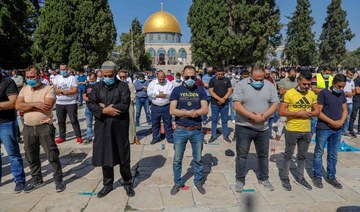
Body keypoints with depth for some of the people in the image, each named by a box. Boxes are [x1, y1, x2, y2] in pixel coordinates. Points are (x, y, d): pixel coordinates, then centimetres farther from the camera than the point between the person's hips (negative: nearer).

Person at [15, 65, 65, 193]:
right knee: (31, 157, 16)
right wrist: (35, 104, -17)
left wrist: (26, 107, -11)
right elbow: (18, 106, -4)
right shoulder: (24, 89, 9)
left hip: (44, 127, -5)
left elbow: (46, 107, -22)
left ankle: (58, 180, 17)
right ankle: (37, 180, 33)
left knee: (52, 155, 1)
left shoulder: (48, 89, -8)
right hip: (28, 128, 6)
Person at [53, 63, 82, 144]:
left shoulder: (72, 78, -3)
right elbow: (54, 89, 1)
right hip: (59, 103, 5)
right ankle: (62, 137, 23)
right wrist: (63, 90, -16)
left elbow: (75, 90, -14)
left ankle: (78, 136, 7)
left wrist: (60, 91, -13)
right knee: (61, 121, 11)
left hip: (71, 103, -4)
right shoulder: (57, 78, 10)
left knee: (74, 120, -1)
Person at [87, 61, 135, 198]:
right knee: (105, 156, 11)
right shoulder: (97, 87, 7)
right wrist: (105, 111, -17)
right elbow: (90, 104, -3)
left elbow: (125, 105, -17)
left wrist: (105, 107, -11)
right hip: (102, 127, 3)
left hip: (119, 127, -3)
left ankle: (127, 183, 26)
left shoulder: (123, 86, -3)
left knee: (123, 156, 8)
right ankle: (107, 184, 29)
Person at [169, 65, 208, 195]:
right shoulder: (177, 90, -2)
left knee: (198, 159, 14)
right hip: (180, 131, -1)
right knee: (177, 159, 11)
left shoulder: (200, 90, 1)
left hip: (197, 130, 1)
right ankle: (177, 183, 29)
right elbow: (172, 111, -10)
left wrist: (184, 113, -15)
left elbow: (205, 109, -9)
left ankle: (198, 182, 33)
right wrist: (190, 113, -16)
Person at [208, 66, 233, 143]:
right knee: (214, 120, 6)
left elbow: (230, 90, 2)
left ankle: (225, 135, 19)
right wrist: (219, 99, -15)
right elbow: (211, 91, -6)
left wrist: (224, 98, -13)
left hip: (225, 103, 1)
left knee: (225, 120, 8)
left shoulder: (227, 80, 6)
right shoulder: (212, 80, 1)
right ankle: (213, 135, 15)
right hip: (215, 103, -1)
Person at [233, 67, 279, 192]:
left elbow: (275, 104, 1)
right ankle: (240, 180, 23)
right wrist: (253, 116, -21)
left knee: (263, 155, 16)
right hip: (244, 127, -3)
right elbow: (236, 105, -16)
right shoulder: (241, 85, -10)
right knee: (242, 154, 8)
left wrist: (264, 116, -15)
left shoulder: (270, 86, 2)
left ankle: (263, 178, 35)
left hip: (263, 128, 4)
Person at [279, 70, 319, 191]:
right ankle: (285, 178, 23)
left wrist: (309, 113, -12)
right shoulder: (289, 93, -11)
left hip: (307, 131, 5)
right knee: (288, 155, 8)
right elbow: (282, 112, -14)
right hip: (292, 130, -5)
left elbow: (317, 111, 9)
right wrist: (298, 114, -22)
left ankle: (300, 178, 33)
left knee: (302, 155, 17)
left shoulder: (312, 94, 4)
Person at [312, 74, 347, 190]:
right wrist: (332, 122, -14)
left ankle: (331, 177, 27)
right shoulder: (323, 93, -11)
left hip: (338, 130, 6)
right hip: (323, 129, -6)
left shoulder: (342, 94, 8)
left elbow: (345, 110, 13)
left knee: (333, 154, 14)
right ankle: (317, 177, 16)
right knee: (319, 153, 4)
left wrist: (341, 121, -6)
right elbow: (318, 112, -13)